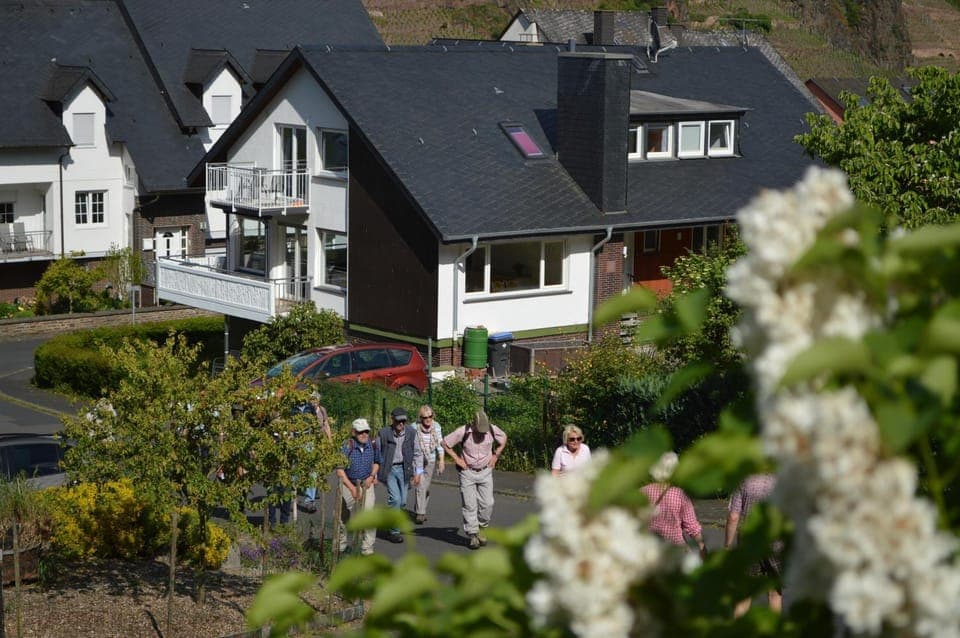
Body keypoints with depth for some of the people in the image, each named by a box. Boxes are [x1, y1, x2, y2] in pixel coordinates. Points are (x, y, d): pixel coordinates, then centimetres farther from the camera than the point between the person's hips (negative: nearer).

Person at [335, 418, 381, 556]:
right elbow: (340, 470, -17)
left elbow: (376, 462, 13)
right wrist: (352, 488, -21)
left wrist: (371, 476, -5)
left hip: (366, 483, 1)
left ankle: (367, 548, -6)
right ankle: (341, 544, 33)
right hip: (348, 483, -1)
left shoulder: (373, 445, -8)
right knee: (343, 516, 10)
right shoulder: (347, 446, -20)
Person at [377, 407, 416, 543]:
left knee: (402, 501, 4)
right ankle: (393, 531, -6)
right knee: (395, 498, -14)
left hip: (404, 469, 3)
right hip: (389, 469, -3)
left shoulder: (411, 434, 2)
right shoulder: (383, 434, -6)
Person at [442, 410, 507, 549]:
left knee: (487, 503, -2)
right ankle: (472, 535, 4)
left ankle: (482, 528, 21)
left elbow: (504, 438, 13)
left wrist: (495, 456, 6)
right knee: (469, 505, -5)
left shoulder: (492, 430, -10)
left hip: (485, 471, 2)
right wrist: (457, 459, -8)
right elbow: (445, 443, -6)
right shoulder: (463, 432, -18)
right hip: (467, 472, -2)